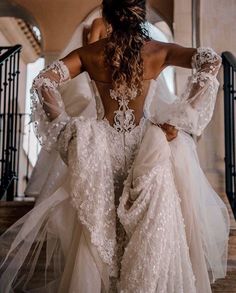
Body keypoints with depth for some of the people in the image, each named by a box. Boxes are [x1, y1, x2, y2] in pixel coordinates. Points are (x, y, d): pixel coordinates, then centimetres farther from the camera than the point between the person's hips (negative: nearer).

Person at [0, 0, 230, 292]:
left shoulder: (89, 53, -3)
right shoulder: (157, 51, -2)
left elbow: (42, 83, -9)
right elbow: (211, 60, -8)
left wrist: (64, 126, -3)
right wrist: (181, 114, -9)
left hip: (102, 147, 1)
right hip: (142, 145, 0)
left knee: (96, 224, 19)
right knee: (153, 224, 15)